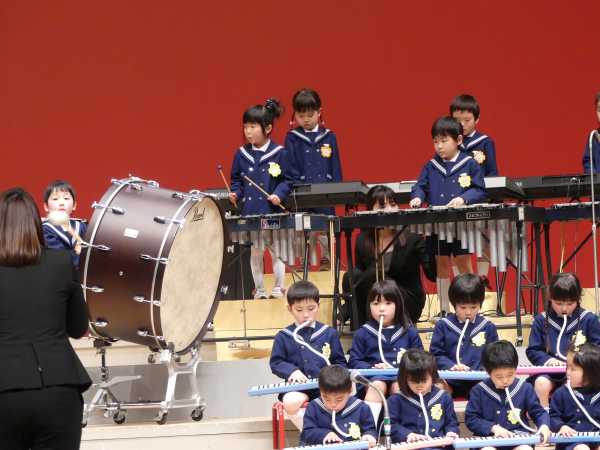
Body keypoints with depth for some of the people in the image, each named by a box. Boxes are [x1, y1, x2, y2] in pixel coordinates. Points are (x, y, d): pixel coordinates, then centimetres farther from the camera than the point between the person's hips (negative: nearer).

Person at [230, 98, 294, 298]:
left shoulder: (279, 154, -5)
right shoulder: (242, 154, 5)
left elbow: (287, 180, -2)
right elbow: (236, 180, 12)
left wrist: (279, 194, -18)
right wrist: (235, 193, -6)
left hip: (273, 211, -3)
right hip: (250, 212, 3)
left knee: (276, 250, 5)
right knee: (255, 252, 9)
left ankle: (278, 288, 17)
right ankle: (259, 290, 18)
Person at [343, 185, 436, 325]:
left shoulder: (412, 237, -10)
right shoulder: (363, 241, 0)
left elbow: (432, 275, -19)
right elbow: (360, 280, 7)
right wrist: (343, 316, -6)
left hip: (408, 301, -4)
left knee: (373, 275, -30)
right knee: (351, 277, -25)